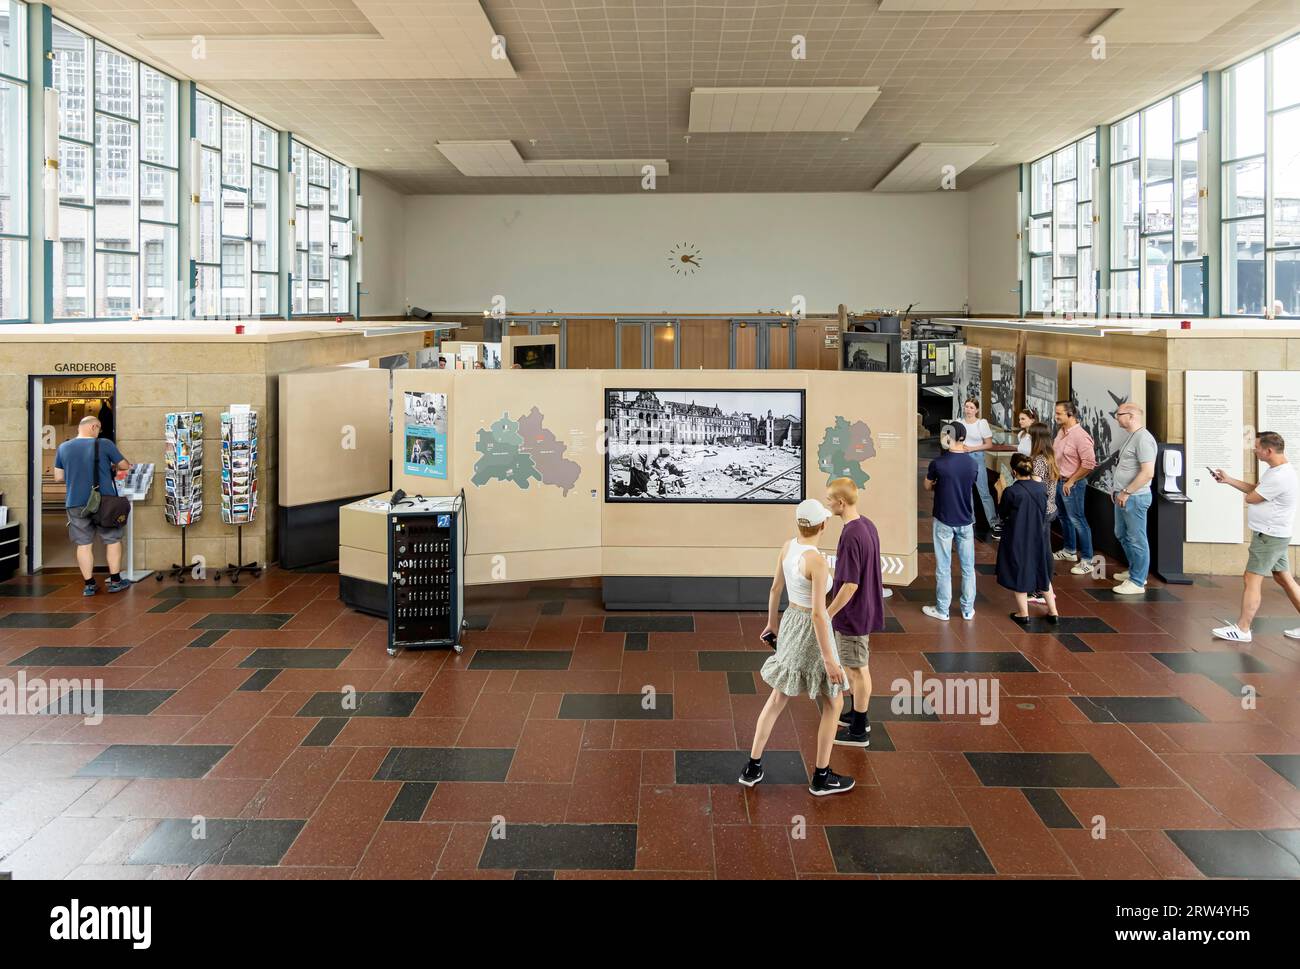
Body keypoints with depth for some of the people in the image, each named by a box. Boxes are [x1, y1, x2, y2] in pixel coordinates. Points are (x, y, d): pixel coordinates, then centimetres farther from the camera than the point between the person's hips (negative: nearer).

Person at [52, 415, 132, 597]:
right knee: (112, 540, 11)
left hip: (76, 504, 3)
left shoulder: (63, 448, 2)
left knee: (84, 544, 8)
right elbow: (125, 466, 2)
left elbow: (58, 477, 6)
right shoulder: (105, 444, -7)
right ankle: (115, 581, 15)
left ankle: (89, 585, 11)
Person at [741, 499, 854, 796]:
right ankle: (821, 777, 21)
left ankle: (753, 768, 23)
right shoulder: (817, 561, -28)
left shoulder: (787, 547, -3)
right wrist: (829, 659, -21)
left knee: (778, 698, 19)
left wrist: (771, 622, 26)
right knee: (834, 702, 12)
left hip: (790, 624, 8)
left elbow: (775, 588, 10)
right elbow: (818, 613, -28)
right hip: (811, 633, -8)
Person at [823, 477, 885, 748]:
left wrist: (828, 613, -18)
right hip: (865, 609, 9)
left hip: (853, 614, -9)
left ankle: (859, 731, 17)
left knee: (857, 669, 4)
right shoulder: (867, 525, 1)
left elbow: (850, 584, -26)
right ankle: (856, 713, 39)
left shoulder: (851, 536, -27)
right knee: (854, 665, 23)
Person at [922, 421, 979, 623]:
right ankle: (968, 609, 20)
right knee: (968, 567, 12)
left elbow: (928, 487, 0)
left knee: (943, 568, 7)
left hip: (943, 522, -3)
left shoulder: (938, 463, -15)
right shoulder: (972, 464, -5)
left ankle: (942, 610, 15)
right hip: (966, 522, 3)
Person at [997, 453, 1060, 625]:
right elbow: (1044, 511, 8)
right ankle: (1053, 612, 25)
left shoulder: (1011, 492, -21)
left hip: (1018, 540, -4)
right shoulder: (1042, 487, -7)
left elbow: (1003, 515, -6)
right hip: (1039, 538, 4)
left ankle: (1023, 613, 20)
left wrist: (1001, 492, 4)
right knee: (1042, 573, 20)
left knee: (1019, 574, 12)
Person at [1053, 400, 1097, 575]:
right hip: (1059, 481, 9)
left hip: (1072, 484, -9)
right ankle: (1069, 551, 36)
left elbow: (1089, 463, -24)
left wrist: (1071, 481, -17)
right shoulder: (1061, 431, 5)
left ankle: (1087, 560, 0)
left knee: (1077, 521, -5)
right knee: (1065, 518, 20)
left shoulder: (1080, 436, -21)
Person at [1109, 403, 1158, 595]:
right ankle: (1135, 571, 36)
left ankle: (1137, 582, 6)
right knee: (1122, 535, 22)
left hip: (1134, 498, -11)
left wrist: (1126, 492, -21)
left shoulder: (1143, 438, -19)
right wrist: (1119, 491, 17)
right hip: (1123, 497, 11)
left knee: (1137, 540, -2)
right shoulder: (1132, 437, 14)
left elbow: (1148, 472, -25)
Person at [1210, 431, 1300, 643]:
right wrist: (1228, 480, 16)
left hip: (1269, 537, -10)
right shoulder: (1277, 471, 10)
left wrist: (1253, 491, 5)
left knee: (1252, 580, -7)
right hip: (1273, 535, 10)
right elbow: (1255, 490, 20)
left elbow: (1251, 498, -18)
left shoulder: (1280, 477, -24)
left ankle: (1242, 629, -3)